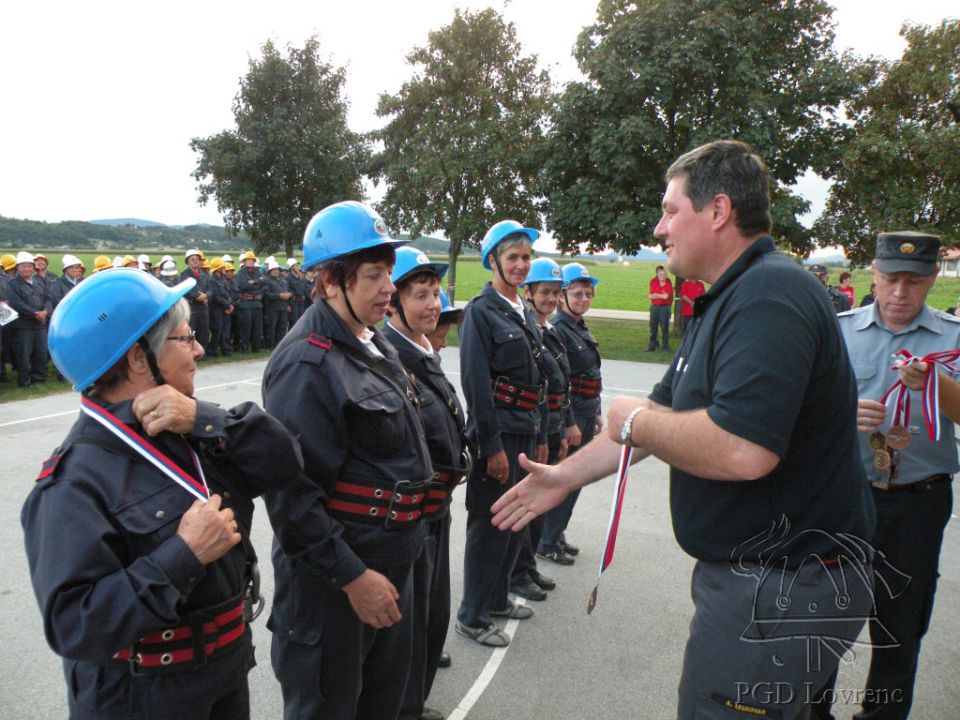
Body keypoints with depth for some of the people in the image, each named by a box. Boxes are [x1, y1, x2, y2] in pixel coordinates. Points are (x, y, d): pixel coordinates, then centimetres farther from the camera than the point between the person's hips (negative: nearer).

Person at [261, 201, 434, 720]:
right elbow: (291, 490, -26)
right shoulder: (307, 361, -23)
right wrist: (352, 576, -22)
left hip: (392, 561, 9)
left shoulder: (376, 344, 6)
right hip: (332, 578, -8)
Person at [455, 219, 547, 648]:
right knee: (490, 524, 1)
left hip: (527, 431, 8)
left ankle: (497, 599, 35)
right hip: (498, 431, -8)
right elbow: (476, 383, -17)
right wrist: (492, 447, -19)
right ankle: (471, 617, 17)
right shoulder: (480, 311, -11)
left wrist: (541, 438, 15)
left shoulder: (526, 314, 14)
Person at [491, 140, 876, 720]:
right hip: (751, 572, 10)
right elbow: (666, 412, 17)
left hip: (780, 590, -10)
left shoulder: (770, 296, -23)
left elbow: (740, 449, -35)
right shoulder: (727, 301, 12)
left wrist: (634, 423, -17)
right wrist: (567, 474, 17)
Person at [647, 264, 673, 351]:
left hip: (664, 307, -4)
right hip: (654, 307, 4)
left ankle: (666, 346, 2)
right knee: (653, 327, 7)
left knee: (664, 327, -4)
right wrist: (661, 296, -11)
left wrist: (655, 295, -2)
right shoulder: (653, 283, 7)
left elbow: (666, 296, -13)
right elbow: (650, 296, 1)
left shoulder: (668, 284, -3)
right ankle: (652, 345, 13)